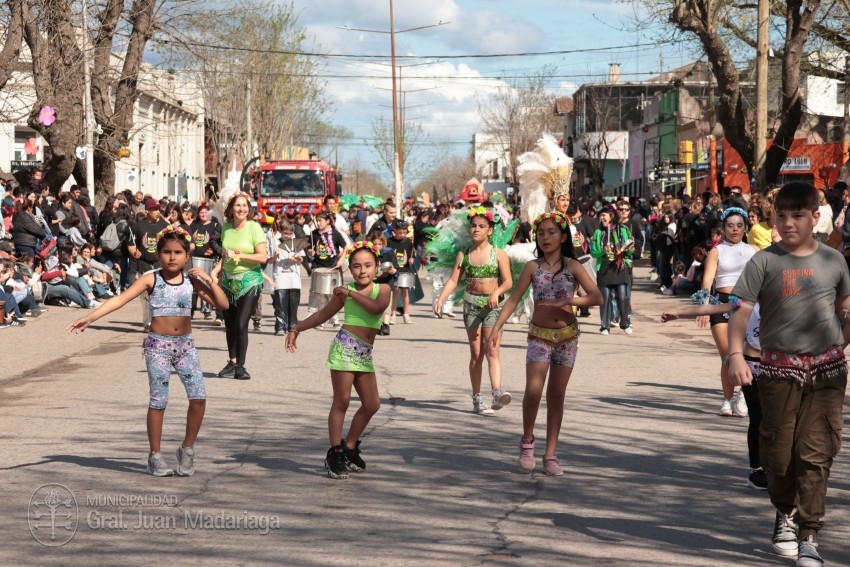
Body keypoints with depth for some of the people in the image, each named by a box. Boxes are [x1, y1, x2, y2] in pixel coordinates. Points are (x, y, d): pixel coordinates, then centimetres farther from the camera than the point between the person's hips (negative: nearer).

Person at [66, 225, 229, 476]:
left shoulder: (192, 281, 5)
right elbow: (121, 299, -13)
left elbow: (223, 304, 4)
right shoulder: (151, 280, -3)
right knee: (158, 401, 0)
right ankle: (155, 456, 12)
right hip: (158, 345, -3)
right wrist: (90, 317, -23)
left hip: (185, 344, 3)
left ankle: (187, 450, 10)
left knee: (198, 398, -7)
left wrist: (209, 281, -11)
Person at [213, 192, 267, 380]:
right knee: (229, 324, 8)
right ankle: (232, 363, 20)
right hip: (229, 281, 5)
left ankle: (240, 366, 1)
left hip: (249, 282, -5)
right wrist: (216, 271, 2)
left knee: (241, 325, -9)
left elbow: (263, 257, -13)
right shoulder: (226, 227, 6)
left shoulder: (254, 227, -9)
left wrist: (238, 255, -17)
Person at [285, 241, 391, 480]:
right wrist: (297, 329, 9)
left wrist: (352, 293, -16)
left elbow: (378, 307, -16)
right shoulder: (344, 292, 3)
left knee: (372, 404, 6)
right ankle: (335, 454, 1)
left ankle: (350, 448, 22)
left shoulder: (382, 289, 6)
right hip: (345, 347, -4)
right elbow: (322, 314, 13)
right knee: (342, 401, -5)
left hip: (365, 353, 4)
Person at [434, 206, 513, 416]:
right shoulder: (464, 254, 6)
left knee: (492, 351, -15)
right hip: (471, 303, 3)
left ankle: (497, 392, -29)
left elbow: (508, 281, -8)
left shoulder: (499, 254, -1)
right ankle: (477, 399, 9)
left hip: (493, 305, -2)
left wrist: (497, 292, -28)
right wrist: (440, 299, -12)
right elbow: (453, 280, 2)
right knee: (476, 354, 6)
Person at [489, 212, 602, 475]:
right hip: (539, 335, 0)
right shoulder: (533, 267, -1)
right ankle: (527, 440, 8)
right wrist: (496, 328, -13)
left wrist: (569, 301, -24)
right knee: (533, 390, -16)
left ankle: (551, 454, 13)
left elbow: (597, 297, -10)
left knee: (556, 395, 7)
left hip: (567, 335, 1)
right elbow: (514, 299, -4)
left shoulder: (573, 266, -3)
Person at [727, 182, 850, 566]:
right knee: (779, 449, 8)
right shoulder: (765, 261, -4)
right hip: (779, 368, -1)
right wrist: (735, 354, -25)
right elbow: (742, 311, -11)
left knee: (816, 452, -2)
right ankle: (785, 513, 33)